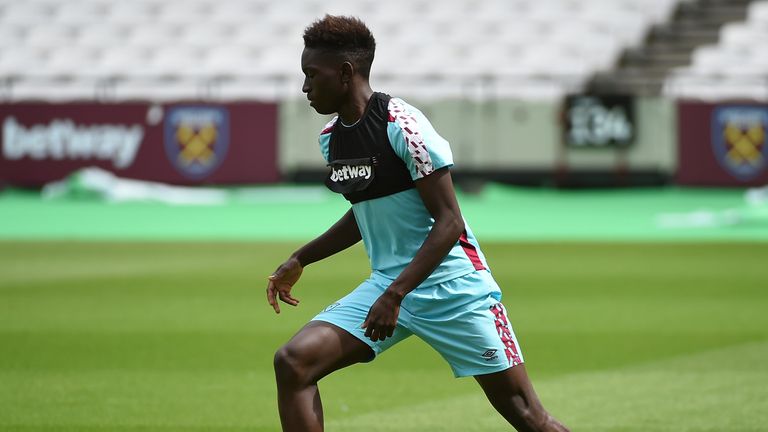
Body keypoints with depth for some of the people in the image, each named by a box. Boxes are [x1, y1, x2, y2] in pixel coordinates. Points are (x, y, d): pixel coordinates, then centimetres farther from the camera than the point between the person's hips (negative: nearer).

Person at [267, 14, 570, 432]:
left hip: (450, 287, -7)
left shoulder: (401, 125, -17)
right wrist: (298, 261, 19)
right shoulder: (331, 137, 7)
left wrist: (394, 296, -24)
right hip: (385, 284, 7)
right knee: (292, 362, -13)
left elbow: (449, 223, -18)